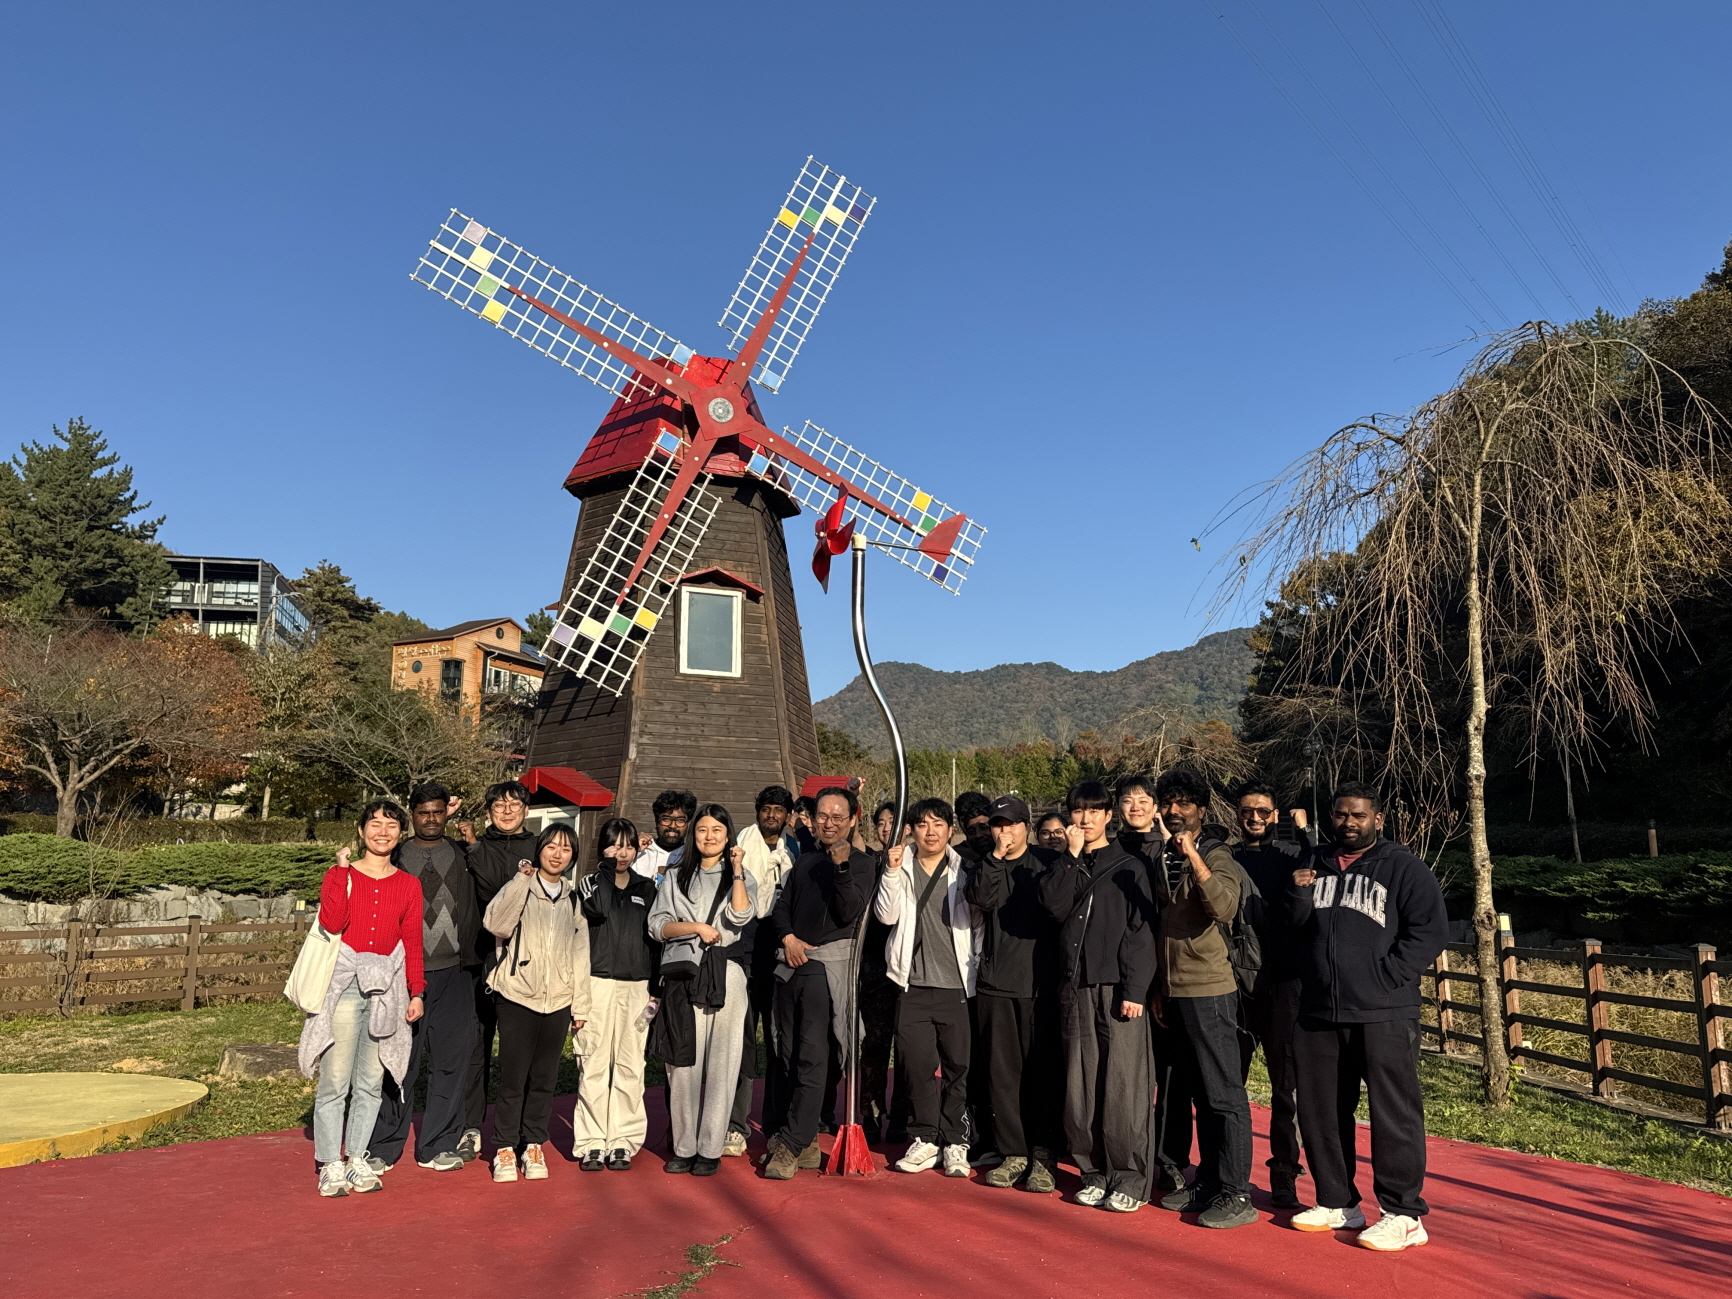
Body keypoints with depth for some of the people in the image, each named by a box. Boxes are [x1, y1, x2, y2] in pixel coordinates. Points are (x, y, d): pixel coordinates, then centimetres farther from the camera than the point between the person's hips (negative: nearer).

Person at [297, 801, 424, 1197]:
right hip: (344, 983, -3)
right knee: (335, 1081, -2)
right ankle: (330, 1165, 9)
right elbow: (331, 923, -15)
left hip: (386, 986, 3)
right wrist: (341, 872, -14)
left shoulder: (409, 885, 8)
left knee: (371, 1083, 8)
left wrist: (417, 991, 6)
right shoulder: (340, 875, 2)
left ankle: (357, 1159, 19)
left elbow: (413, 942, 10)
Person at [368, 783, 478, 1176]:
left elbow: (473, 912, 13)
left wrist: (472, 963, 6)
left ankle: (437, 1146, 14)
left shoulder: (462, 856, 11)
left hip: (453, 973, 2)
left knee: (451, 1059, 3)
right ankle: (383, 1147, 12)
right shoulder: (396, 857, 7)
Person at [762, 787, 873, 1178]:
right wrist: (788, 937, -2)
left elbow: (850, 913, -12)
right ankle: (806, 1142, 19)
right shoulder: (805, 861, 18)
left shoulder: (860, 863, 0)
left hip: (828, 965, -6)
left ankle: (790, 1147, -4)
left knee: (812, 1059, -9)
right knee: (789, 1056, 9)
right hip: (791, 963, 6)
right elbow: (782, 906, 16)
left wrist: (842, 867, -23)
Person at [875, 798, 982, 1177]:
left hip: (956, 985, 0)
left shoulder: (963, 870, 5)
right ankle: (924, 1139, 15)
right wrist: (892, 871, -14)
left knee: (958, 1066, 3)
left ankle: (954, 1142, 15)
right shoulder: (900, 868, 7)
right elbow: (886, 915, -5)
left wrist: (976, 970, -1)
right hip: (913, 985, 1)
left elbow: (979, 923, 6)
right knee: (918, 1065, 2)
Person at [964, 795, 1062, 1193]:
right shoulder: (984, 869, 12)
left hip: (1040, 984, -3)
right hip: (995, 983, 3)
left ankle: (1042, 1156, 10)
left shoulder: (1046, 863, 5)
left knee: (1043, 1071, -1)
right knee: (1002, 1071, 6)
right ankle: (1014, 1154, 17)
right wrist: (995, 858, -11)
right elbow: (979, 899, -8)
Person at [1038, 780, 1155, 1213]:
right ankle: (1095, 1172, 17)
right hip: (1076, 989, 4)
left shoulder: (1128, 867, 4)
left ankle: (1130, 1178, 6)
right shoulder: (1064, 867, 15)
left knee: (1122, 1087, -4)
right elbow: (1054, 906, -5)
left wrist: (1135, 990, -10)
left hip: (1118, 989, -3)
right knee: (1081, 1086, 6)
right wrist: (1072, 856, -6)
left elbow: (1141, 932, -2)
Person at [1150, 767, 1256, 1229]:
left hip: (1210, 990, -7)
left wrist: (1192, 855, -31)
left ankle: (1236, 1194, 2)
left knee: (1224, 1095, -3)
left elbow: (1226, 907, -28)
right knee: (1198, 1094, 14)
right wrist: (1158, 987, 17)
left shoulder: (1217, 857, -8)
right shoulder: (1163, 862, 13)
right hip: (1174, 992, 7)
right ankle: (1208, 1182, 23)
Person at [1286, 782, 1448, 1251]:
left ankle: (1404, 1215, 9)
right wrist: (1298, 896, -6)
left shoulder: (1404, 868, 0)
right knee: (1320, 1112, 12)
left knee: (1394, 1113, -3)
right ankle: (1337, 1203, 26)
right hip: (1317, 1014, 6)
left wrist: (1383, 978, -12)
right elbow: (1292, 931, 15)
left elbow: (1430, 931, -7)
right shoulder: (1313, 865, 15)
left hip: (1383, 1016, -5)